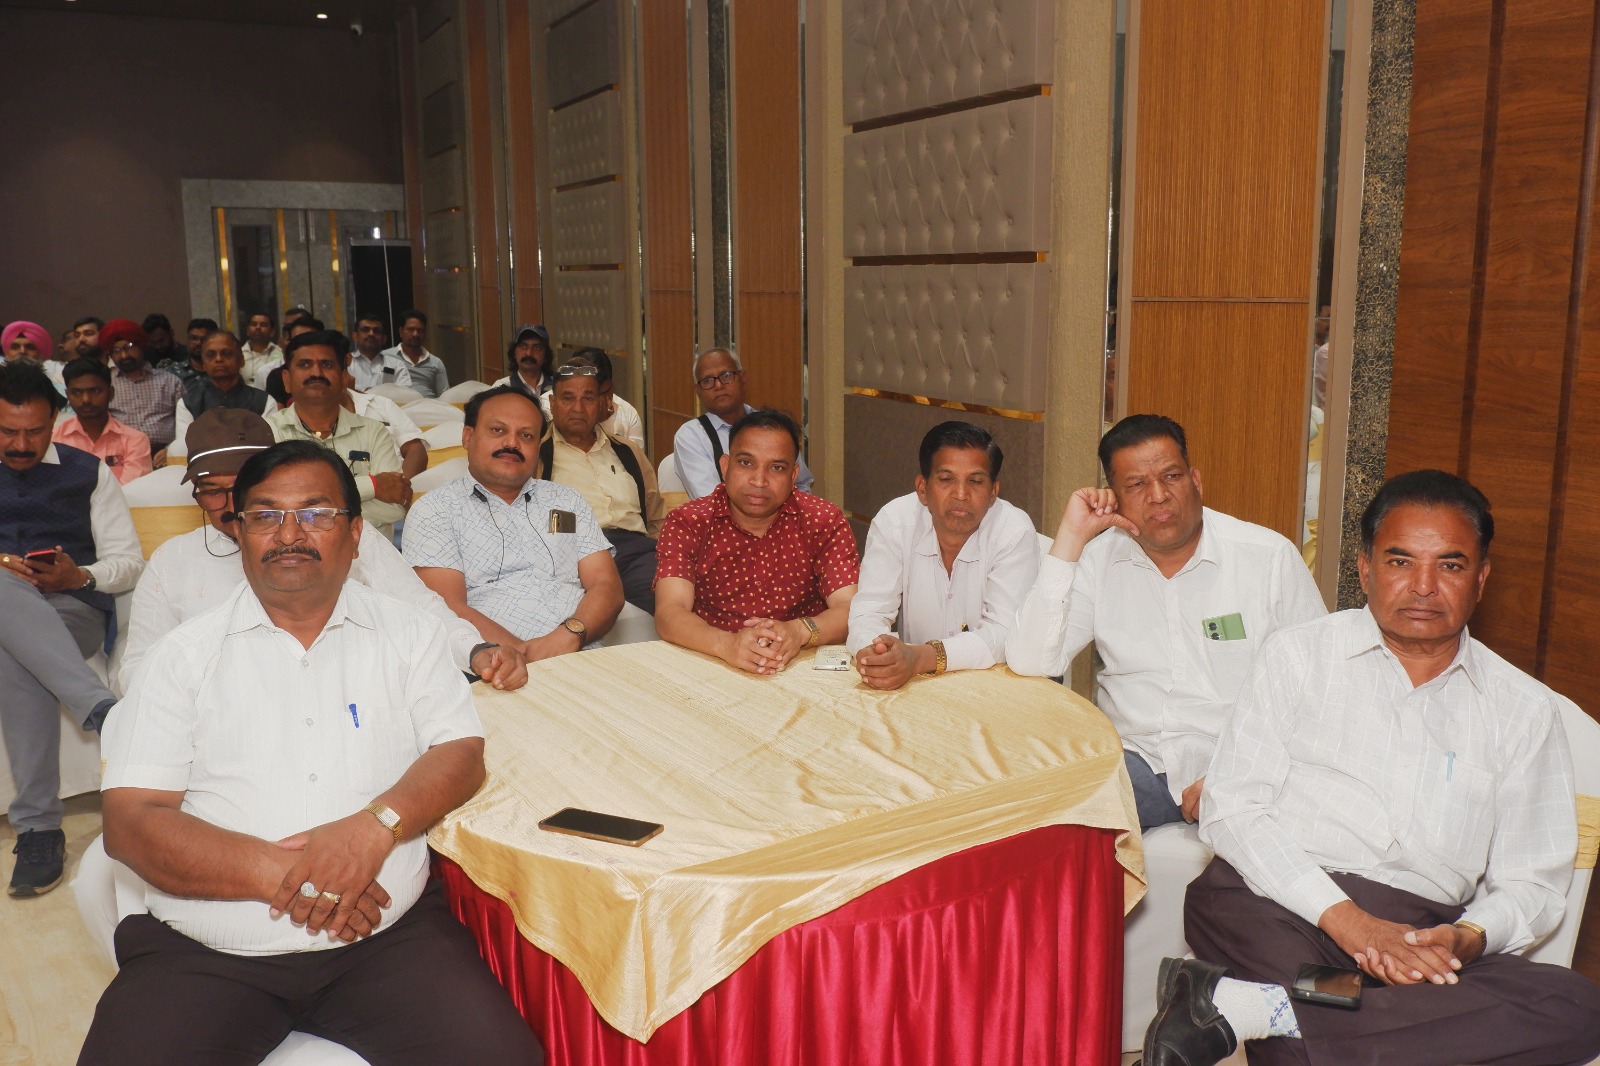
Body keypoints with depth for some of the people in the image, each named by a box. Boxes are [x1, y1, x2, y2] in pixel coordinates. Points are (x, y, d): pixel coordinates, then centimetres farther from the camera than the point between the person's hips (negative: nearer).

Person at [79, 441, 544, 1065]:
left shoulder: (407, 633, 9)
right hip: (204, 955, 1)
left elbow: (461, 755, 2)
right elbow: (131, 821, -2)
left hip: (388, 935, 0)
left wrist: (376, 824, -19)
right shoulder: (186, 654, 6)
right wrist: (279, 872, -16)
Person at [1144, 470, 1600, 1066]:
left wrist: (1468, 937, -9)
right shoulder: (1298, 655, 9)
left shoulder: (1524, 710, 16)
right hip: (1282, 906, -5)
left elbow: (1532, 879, 14)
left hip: (1424, 934, 5)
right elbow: (1231, 809, 0)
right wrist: (1344, 917, -14)